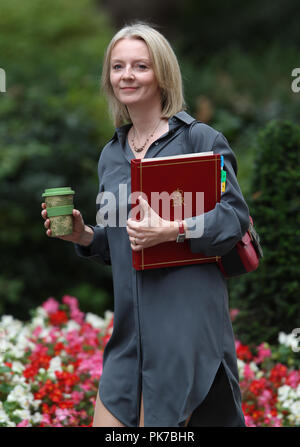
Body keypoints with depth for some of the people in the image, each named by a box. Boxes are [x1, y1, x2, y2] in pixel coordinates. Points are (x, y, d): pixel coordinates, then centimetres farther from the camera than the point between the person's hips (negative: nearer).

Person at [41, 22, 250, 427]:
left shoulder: (200, 139, -2)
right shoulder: (111, 155, 18)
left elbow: (235, 216, -9)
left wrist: (171, 231, -22)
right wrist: (83, 235, 4)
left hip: (187, 322, -6)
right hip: (131, 331, 6)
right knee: (108, 420, 2)